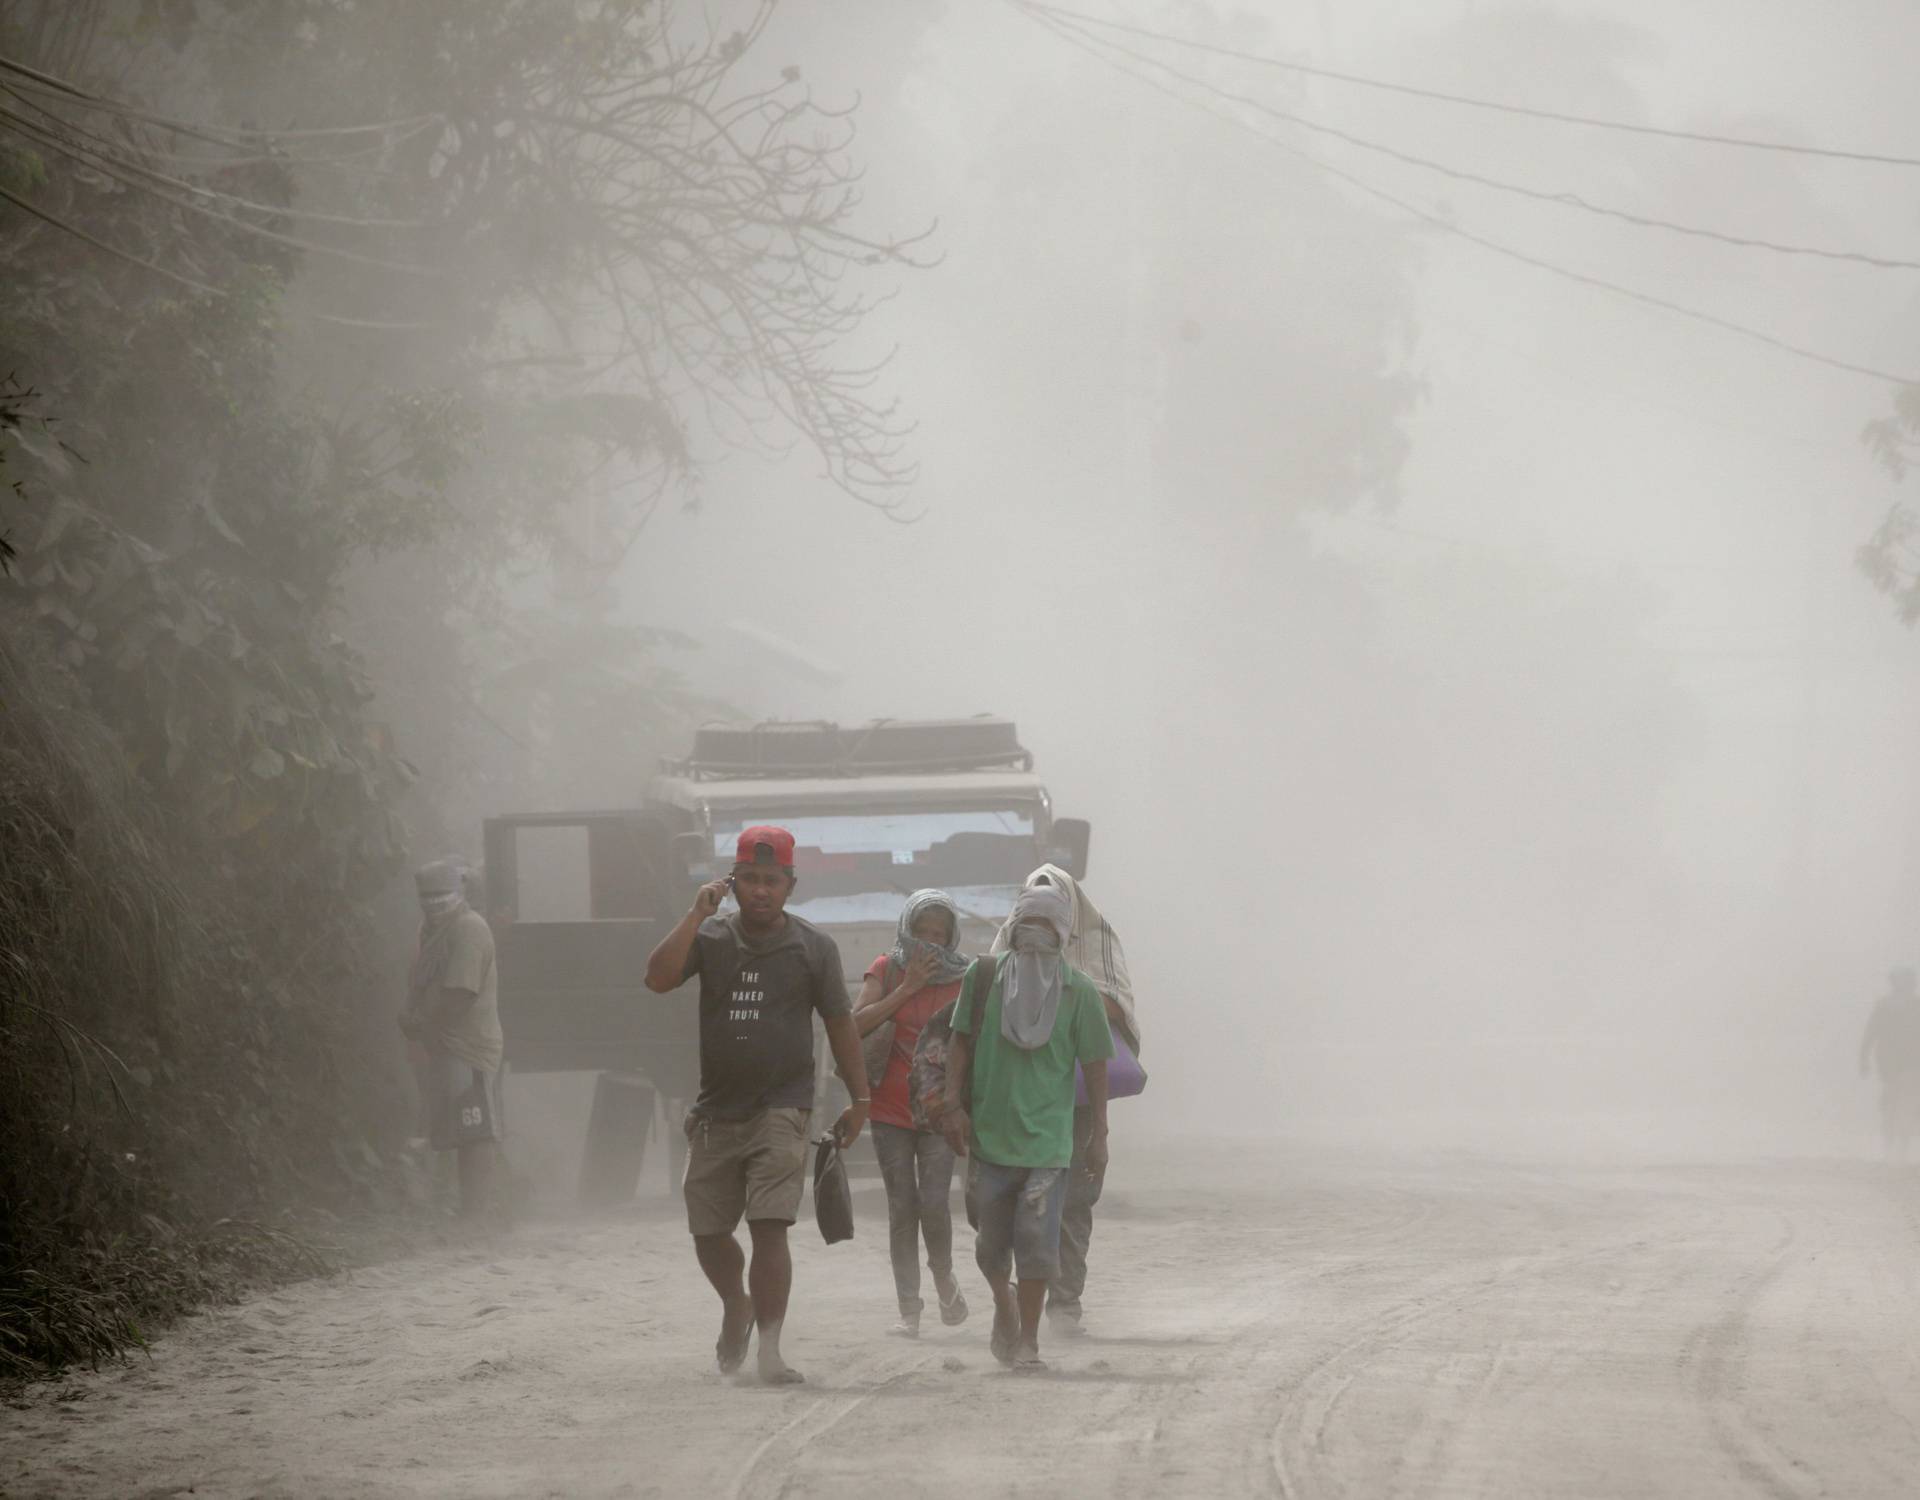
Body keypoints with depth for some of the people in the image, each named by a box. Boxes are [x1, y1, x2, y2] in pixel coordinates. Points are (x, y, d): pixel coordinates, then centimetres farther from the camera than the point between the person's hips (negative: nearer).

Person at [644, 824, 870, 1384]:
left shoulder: (813, 947, 3)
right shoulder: (712, 937, 5)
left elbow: (840, 1023, 8)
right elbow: (658, 978, -11)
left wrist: (860, 1099, 7)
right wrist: (696, 916, -14)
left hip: (781, 1109, -3)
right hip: (716, 1110, 3)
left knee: (769, 1227, -15)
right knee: (707, 1231, 8)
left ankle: (769, 1349, -14)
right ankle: (737, 1307, 38)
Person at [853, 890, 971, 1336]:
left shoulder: (963, 980, 2)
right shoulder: (886, 971, 2)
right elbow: (857, 1024, -10)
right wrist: (907, 988, -13)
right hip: (891, 1110, 1)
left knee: (934, 1203, -12)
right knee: (902, 1207, 0)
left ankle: (944, 1278, 16)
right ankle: (909, 1310, 6)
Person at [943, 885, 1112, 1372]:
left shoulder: (1079, 993, -2)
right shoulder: (984, 977, 2)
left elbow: (1095, 1066, 3)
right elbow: (960, 1042, 8)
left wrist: (1099, 1136, 4)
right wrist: (954, 1103, -1)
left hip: (1046, 1138, -2)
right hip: (989, 1131, 2)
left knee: (1037, 1240, -10)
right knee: (992, 1243, 10)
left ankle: (1027, 1340, -2)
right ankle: (1004, 1306, 37)